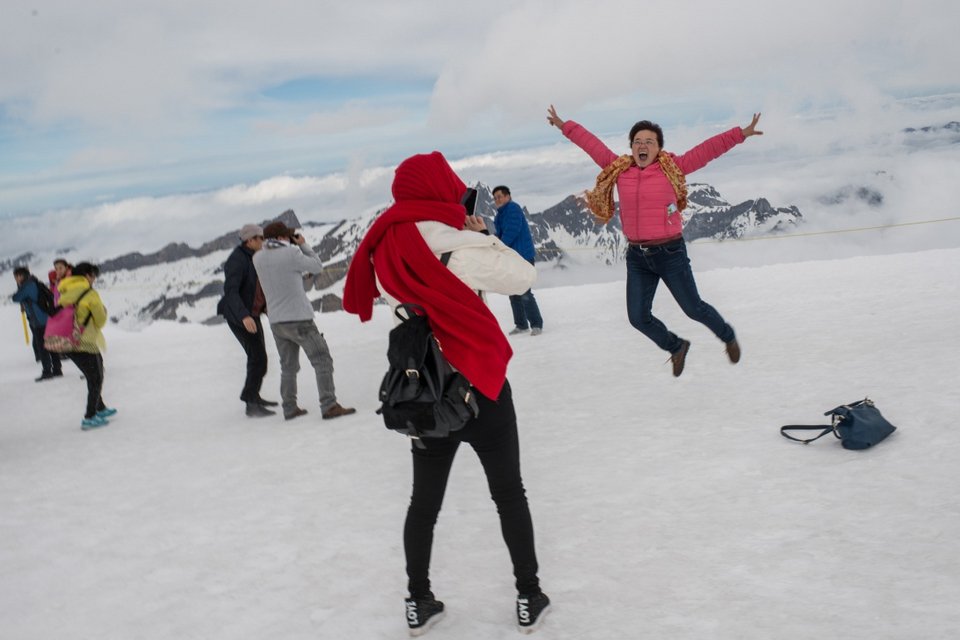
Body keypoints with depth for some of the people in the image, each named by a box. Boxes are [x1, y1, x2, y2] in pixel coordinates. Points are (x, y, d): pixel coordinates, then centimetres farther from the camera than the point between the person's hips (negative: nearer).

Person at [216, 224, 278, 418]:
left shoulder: (252, 257, 7)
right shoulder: (237, 260, -22)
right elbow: (230, 291, -32)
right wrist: (244, 316, -43)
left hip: (251, 313, 10)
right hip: (239, 315, -10)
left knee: (258, 356, 20)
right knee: (258, 358, -14)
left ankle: (251, 395, 35)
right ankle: (252, 405, -12)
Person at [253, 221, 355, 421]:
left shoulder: (258, 258, 3)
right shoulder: (291, 254, -13)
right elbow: (317, 267, 1)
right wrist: (303, 245, 10)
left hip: (276, 322, 6)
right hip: (299, 319, -6)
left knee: (288, 367, 17)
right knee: (322, 361, -1)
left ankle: (290, 408, 17)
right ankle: (329, 406, -7)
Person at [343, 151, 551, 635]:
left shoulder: (383, 252, -2)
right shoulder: (461, 247, -18)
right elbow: (523, 277, -8)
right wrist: (483, 236, 3)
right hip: (479, 385, -4)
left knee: (425, 500, 17)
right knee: (508, 493, 13)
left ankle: (418, 602, 28)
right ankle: (529, 598, 23)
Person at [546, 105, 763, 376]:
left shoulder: (672, 167, -5)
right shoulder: (618, 169, 4)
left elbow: (707, 149, -7)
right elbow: (592, 144, 12)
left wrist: (740, 134, -12)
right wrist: (565, 126, 18)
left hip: (671, 253, -4)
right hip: (637, 256, 4)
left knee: (694, 308, 6)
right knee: (638, 317, 6)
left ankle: (728, 337, 37)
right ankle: (676, 346, 35)